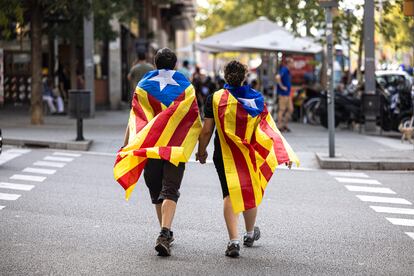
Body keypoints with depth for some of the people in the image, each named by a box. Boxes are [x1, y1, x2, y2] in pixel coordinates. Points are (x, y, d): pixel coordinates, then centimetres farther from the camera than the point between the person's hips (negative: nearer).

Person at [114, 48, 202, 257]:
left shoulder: (143, 87, 3)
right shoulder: (186, 88, 3)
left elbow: (133, 120, -1)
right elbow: (195, 121, 4)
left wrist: (125, 146, 1)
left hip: (149, 147, 1)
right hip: (176, 147, -1)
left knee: (156, 192, 16)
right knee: (170, 191, -6)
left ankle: (166, 233, 27)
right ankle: (164, 233, -25)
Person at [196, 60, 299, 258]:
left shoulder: (215, 99, -5)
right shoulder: (256, 99, 0)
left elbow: (207, 130, -5)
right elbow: (270, 128, -4)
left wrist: (201, 151, 10)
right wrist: (285, 153, -3)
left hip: (224, 154, -2)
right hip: (250, 154, 2)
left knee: (230, 193, -1)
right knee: (250, 192, 19)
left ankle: (233, 240, -15)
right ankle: (250, 234, 39)